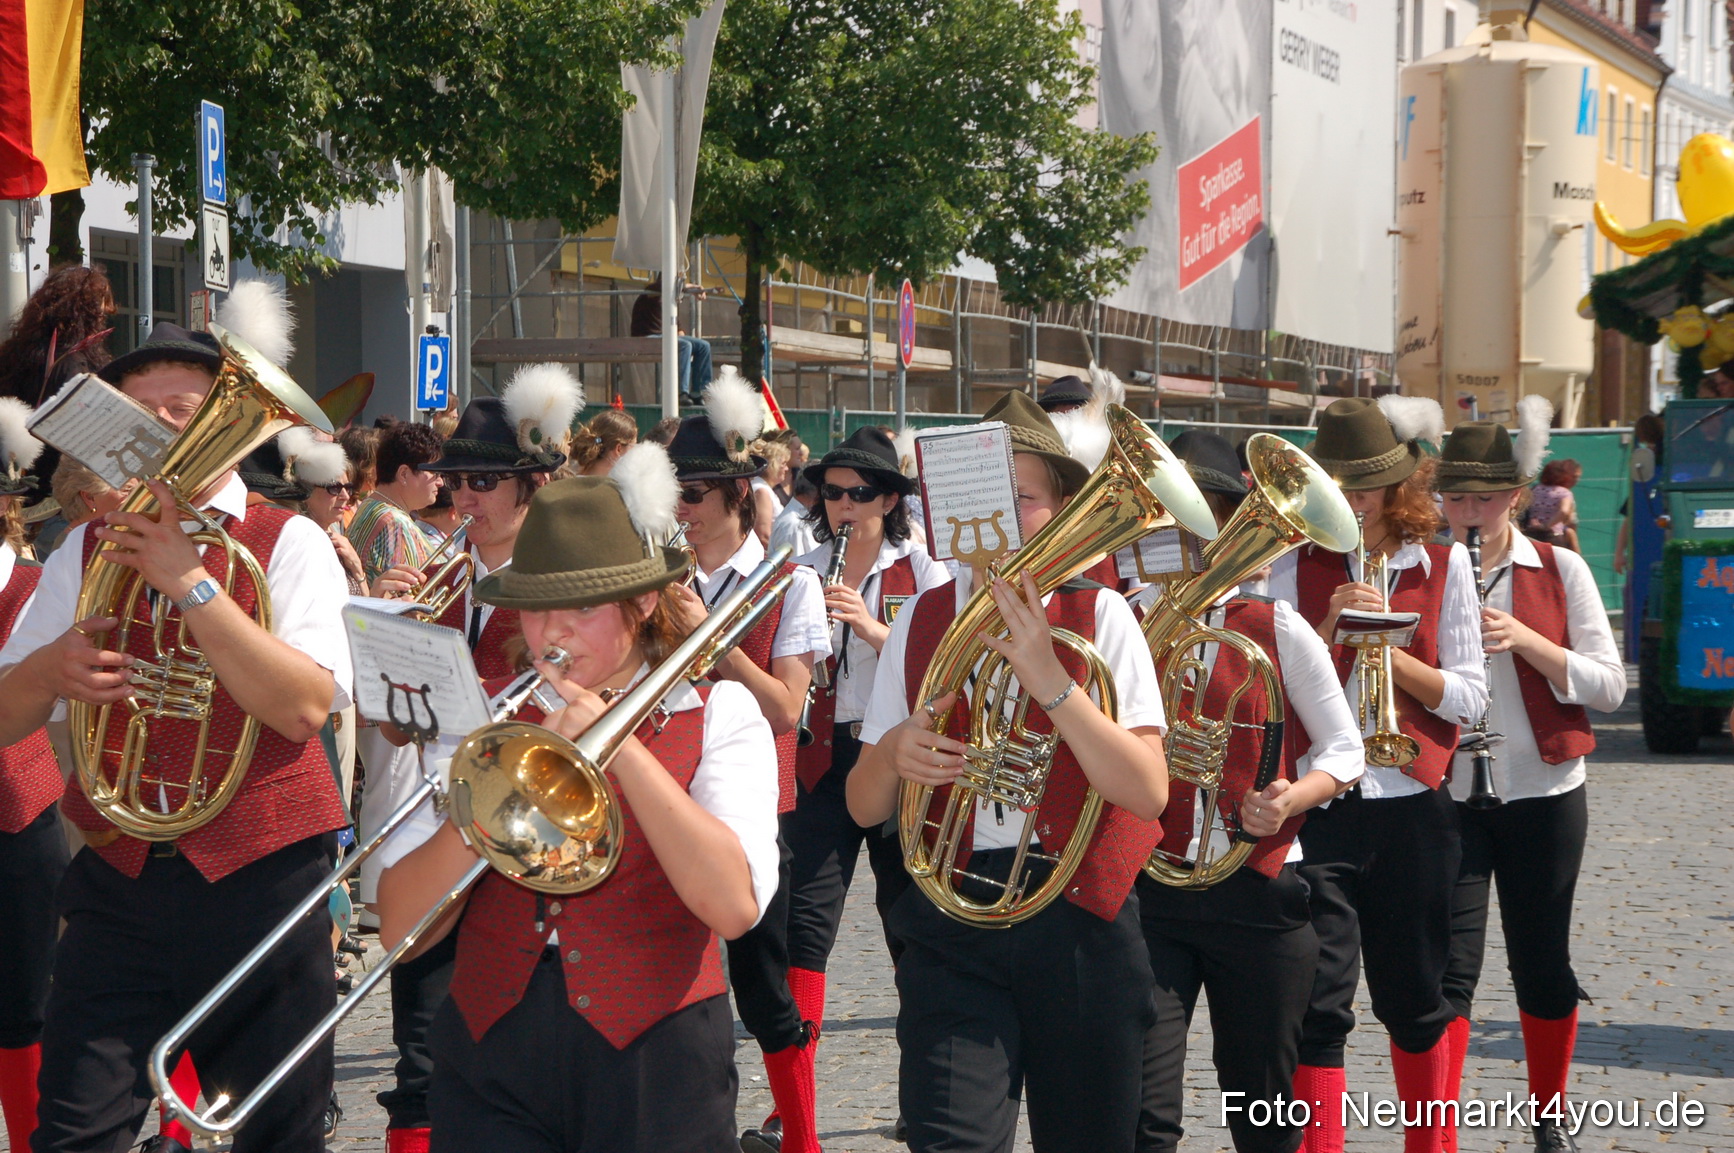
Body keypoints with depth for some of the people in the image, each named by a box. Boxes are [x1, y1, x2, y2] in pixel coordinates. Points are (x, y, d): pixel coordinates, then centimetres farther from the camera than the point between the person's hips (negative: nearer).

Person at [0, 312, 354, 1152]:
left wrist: (189, 582, -20)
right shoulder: (87, 549, 10)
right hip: (119, 885, 3)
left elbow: (305, 706, -17)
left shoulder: (287, 544, -1)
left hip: (258, 884, -2)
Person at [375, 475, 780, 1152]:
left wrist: (621, 744, -15)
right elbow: (401, 929, -2)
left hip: (652, 1070, -1)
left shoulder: (718, 715, 3)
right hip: (491, 1062, 2)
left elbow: (734, 905, -15)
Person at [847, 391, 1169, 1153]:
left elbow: (1148, 793, -12)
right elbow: (864, 806, 7)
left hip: (1080, 920, -1)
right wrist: (892, 755, -15)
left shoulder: (1098, 615, -1)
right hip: (953, 923, 1)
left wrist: (1048, 680, -22)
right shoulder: (921, 621, 6)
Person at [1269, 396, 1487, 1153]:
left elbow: (1468, 697, -1)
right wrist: (1329, 630, -16)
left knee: (1413, 997, 13)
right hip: (1318, 803, -1)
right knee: (1318, 999, -8)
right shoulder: (1295, 566, 4)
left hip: (1411, 806, 1)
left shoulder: (1441, 566, 4)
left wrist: (1389, 651, -14)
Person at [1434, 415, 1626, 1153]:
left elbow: (1609, 685, -5)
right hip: (1443, 794, 0)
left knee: (1542, 964, 10)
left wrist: (1524, 639, -18)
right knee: (1447, 969, -6)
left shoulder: (1560, 571, 1)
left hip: (1542, 794, 0)